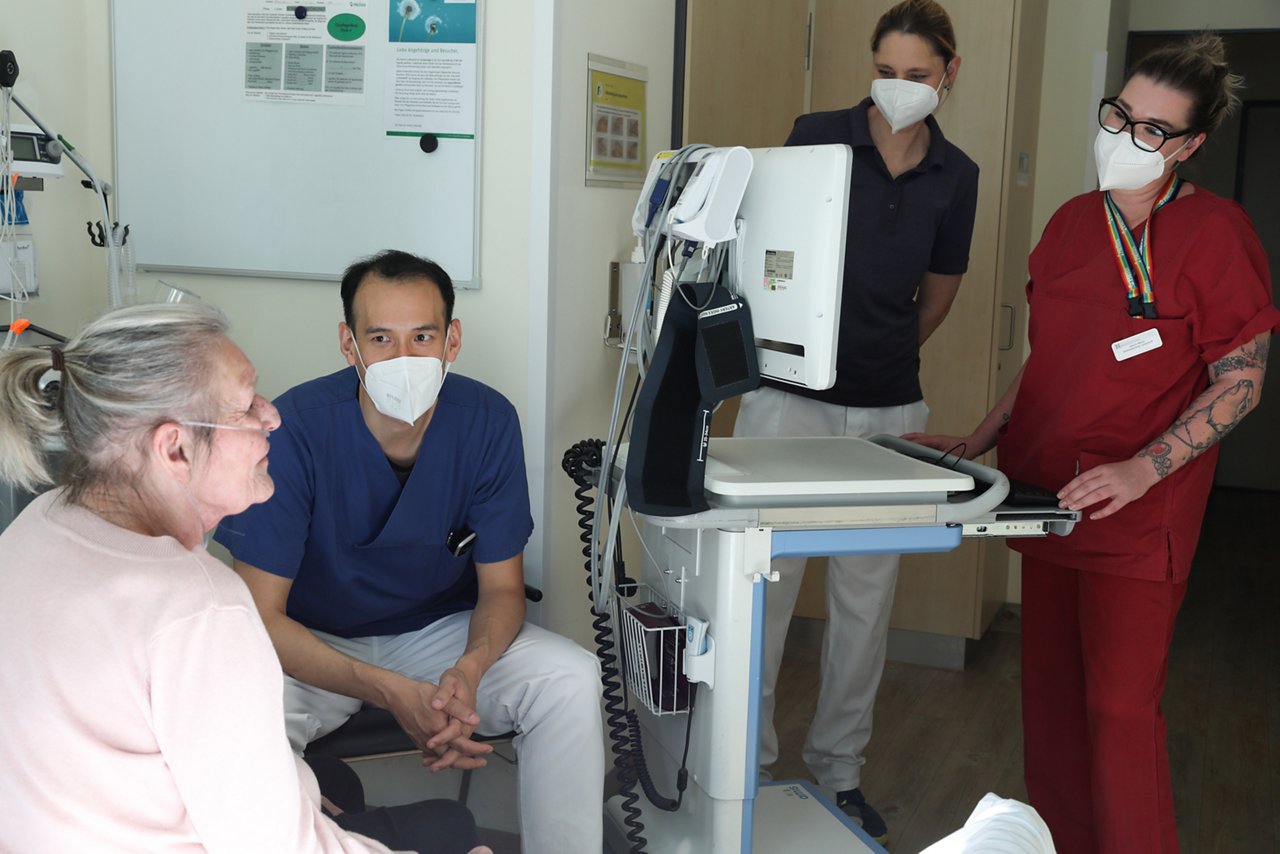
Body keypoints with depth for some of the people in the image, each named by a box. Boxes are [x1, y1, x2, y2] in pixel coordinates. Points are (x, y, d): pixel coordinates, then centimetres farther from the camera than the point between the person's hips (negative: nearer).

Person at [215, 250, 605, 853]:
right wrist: (391, 693, -36)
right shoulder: (295, 428, -23)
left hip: (443, 631, 2)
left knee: (571, 679, -24)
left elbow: (502, 587, -7)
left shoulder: (487, 421, -15)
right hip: (317, 645, -1)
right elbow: (260, 614, -22)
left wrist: (470, 668, -32)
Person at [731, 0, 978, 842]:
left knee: (867, 596, 10)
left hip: (888, 407, 3)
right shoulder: (817, 136, -4)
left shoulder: (956, 175, 5)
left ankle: (839, 769, 25)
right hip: (790, 394, -3)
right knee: (764, 580, 0)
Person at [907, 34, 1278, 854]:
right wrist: (979, 442, 8)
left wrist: (1141, 470, -22)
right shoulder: (1072, 223, 10)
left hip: (1138, 512, -6)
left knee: (1120, 706, -2)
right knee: (1051, 691, 12)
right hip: (1049, 494, 6)